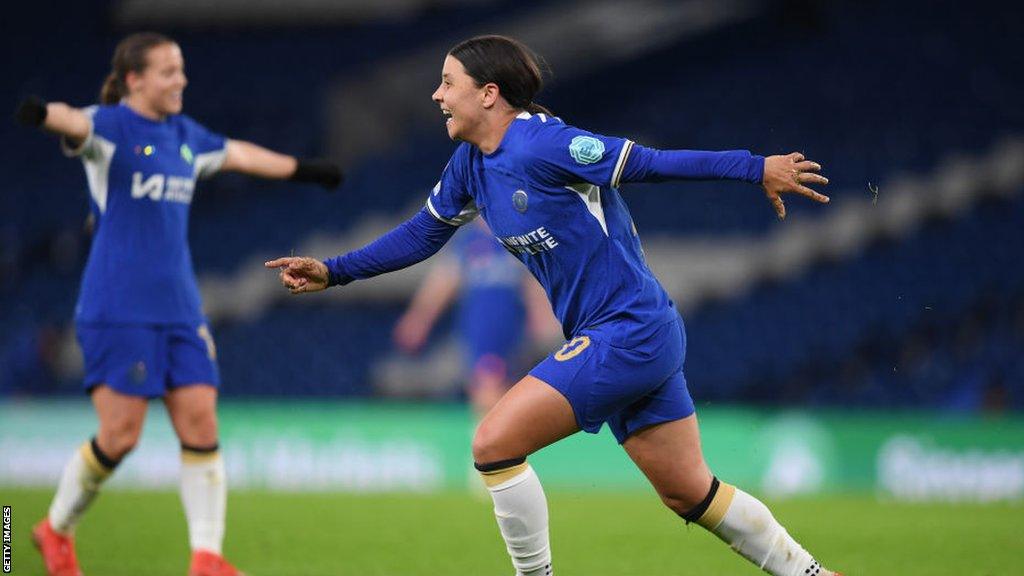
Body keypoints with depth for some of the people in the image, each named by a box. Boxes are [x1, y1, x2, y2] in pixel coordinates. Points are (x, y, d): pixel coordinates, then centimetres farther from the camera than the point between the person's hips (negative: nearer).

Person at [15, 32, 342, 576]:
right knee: (120, 434, -8)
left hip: (178, 307, 7)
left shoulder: (184, 135, 15)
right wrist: (44, 113, -55)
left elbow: (238, 154, 33)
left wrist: (303, 169, 45)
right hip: (118, 309, -7)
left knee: (200, 424, -4)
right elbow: (77, 125, -30)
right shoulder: (111, 126, -7)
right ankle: (56, 530, 16)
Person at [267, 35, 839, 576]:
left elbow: (648, 162, -18)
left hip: (630, 334, -9)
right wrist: (332, 272, 18)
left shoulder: (540, 145, -18)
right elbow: (424, 233, 22)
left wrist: (755, 168, -17)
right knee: (691, 492, 13)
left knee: (494, 445, -13)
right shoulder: (470, 164, 8)